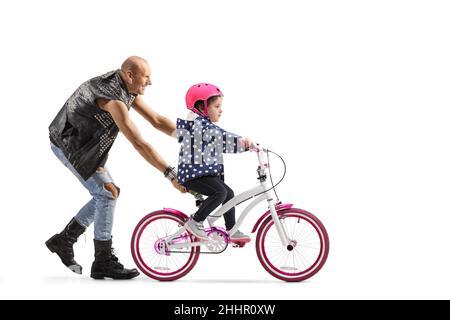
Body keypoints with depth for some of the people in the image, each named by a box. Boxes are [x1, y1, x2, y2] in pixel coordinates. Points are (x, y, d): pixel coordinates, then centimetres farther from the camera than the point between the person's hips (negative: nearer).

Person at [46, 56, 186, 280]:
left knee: (107, 194, 8)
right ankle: (103, 262, -8)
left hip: (83, 143, 10)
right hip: (68, 144, -10)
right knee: (107, 193, -14)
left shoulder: (128, 89, -1)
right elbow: (139, 144, -36)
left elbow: (156, 120, 3)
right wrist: (170, 174, -37)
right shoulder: (114, 99, -31)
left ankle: (63, 240, 17)